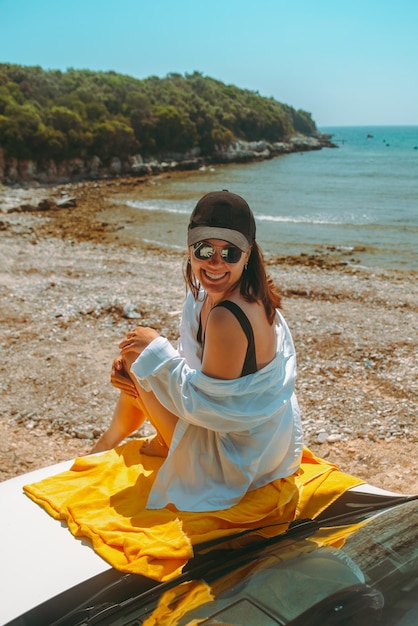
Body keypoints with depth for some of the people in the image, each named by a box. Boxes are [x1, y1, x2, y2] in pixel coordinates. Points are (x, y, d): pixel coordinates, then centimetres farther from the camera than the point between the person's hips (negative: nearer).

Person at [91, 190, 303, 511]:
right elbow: (194, 357, 7)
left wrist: (156, 350, -18)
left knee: (135, 356, -6)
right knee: (136, 368, 19)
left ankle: (164, 447, 19)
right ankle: (110, 441, 44)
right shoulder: (209, 294, -4)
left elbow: (205, 401, -26)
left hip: (237, 457, -9)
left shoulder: (227, 318, -33)